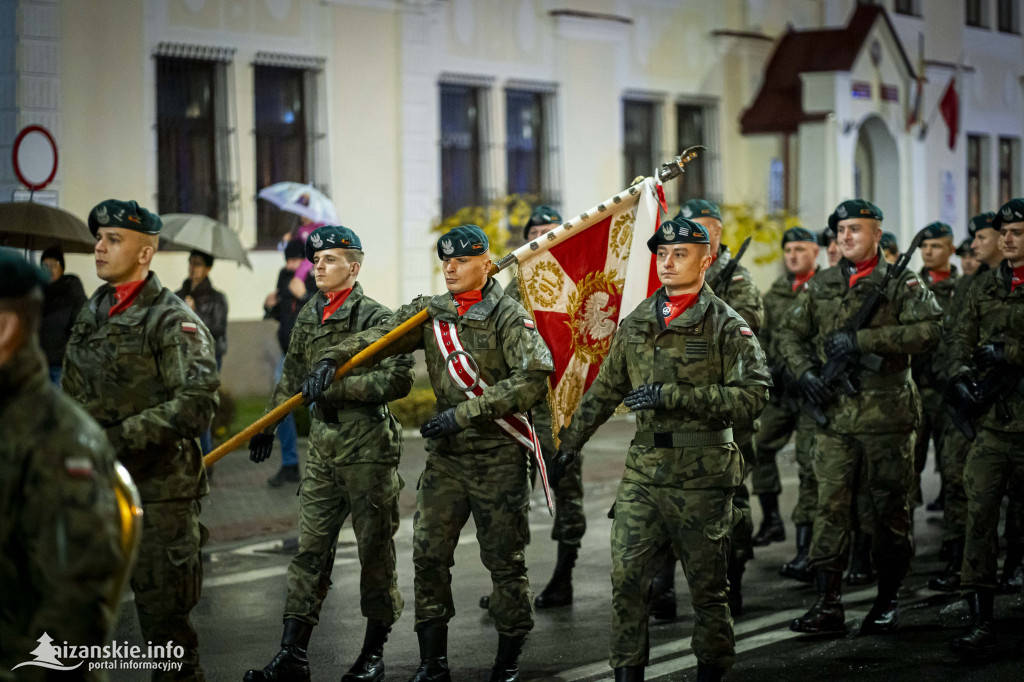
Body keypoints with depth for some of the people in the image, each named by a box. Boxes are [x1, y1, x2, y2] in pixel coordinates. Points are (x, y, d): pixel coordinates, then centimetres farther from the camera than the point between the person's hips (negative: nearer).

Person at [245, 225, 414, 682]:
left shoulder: (375, 317, -10)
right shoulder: (309, 316, 11)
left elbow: (398, 379, -20)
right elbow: (293, 374, 24)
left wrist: (337, 385, -23)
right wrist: (268, 422, 27)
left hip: (369, 449, -6)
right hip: (323, 447, 6)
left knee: (374, 550, 4)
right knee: (310, 548, 3)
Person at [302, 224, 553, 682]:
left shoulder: (508, 316, -9)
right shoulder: (430, 312, 7)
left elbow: (534, 377, -21)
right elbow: (377, 338, 2)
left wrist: (466, 412, -23)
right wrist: (331, 361, -17)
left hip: (499, 459, -5)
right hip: (446, 456, 5)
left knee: (504, 559, 4)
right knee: (428, 554, 2)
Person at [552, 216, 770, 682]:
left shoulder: (727, 326, -5)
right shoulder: (637, 324, 10)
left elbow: (753, 395, -16)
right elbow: (605, 390, 20)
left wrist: (672, 396, -20)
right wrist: (570, 443, 21)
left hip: (702, 477, -3)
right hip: (644, 473, 4)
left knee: (707, 584, 7)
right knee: (626, 576, -3)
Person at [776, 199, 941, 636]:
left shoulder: (902, 284, -1)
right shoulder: (820, 286, 13)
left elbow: (927, 330, -15)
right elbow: (790, 333, 19)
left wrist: (862, 339, -19)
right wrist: (804, 371, -1)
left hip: (886, 417, -3)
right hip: (833, 418, 3)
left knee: (887, 513, 3)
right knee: (830, 507, -1)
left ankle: (887, 603, 16)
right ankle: (828, 605, 2)